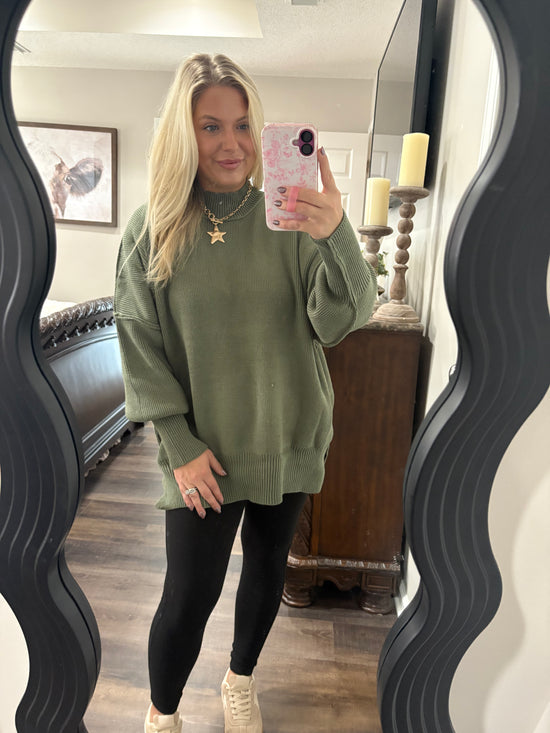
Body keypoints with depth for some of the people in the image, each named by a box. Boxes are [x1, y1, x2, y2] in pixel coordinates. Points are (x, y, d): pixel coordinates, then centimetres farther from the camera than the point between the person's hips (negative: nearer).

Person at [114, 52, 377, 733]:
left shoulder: (288, 219, -7)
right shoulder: (152, 229, -7)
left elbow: (340, 320, -18)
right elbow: (140, 345, -5)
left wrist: (336, 235, -37)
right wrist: (181, 443, -9)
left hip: (287, 438, 2)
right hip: (203, 449, -1)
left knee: (268, 568, 19)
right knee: (190, 595, 5)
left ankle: (241, 677, 51)